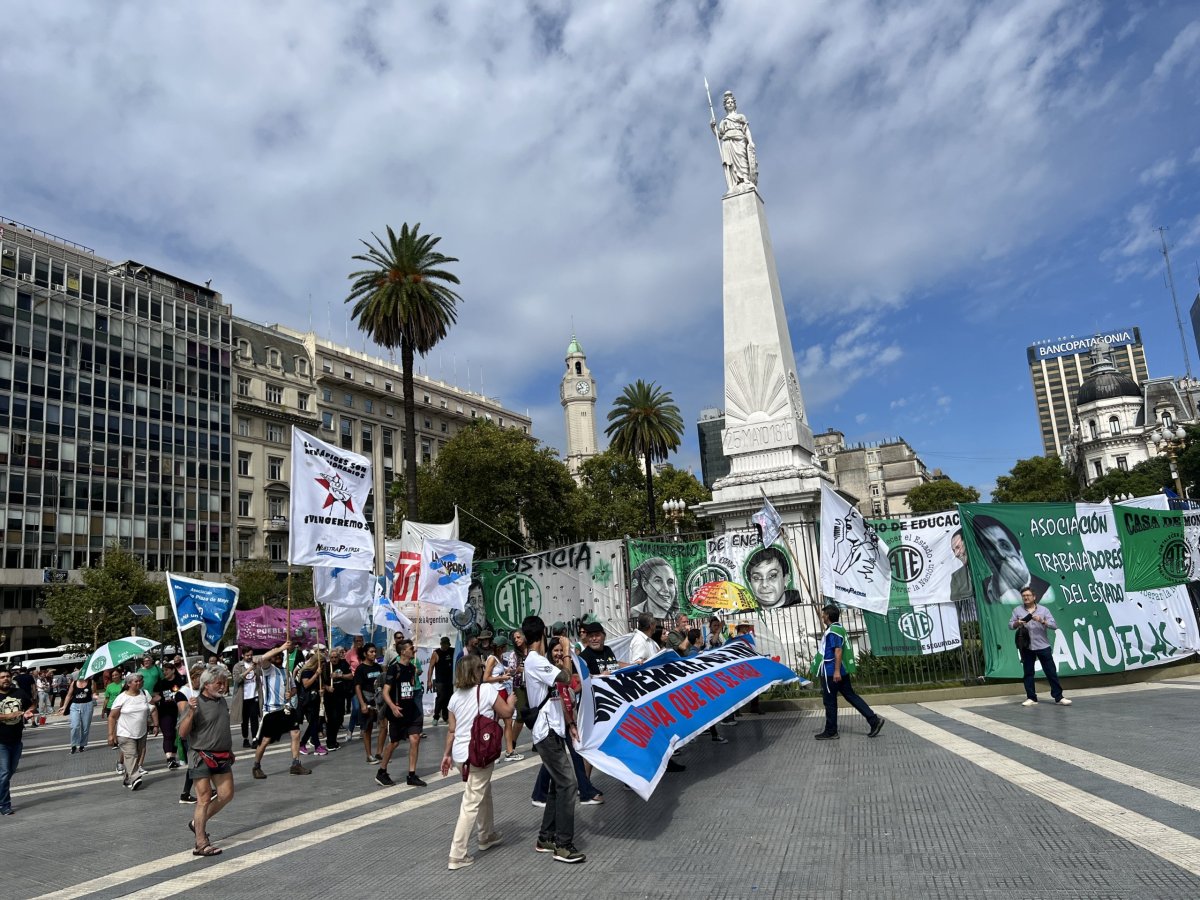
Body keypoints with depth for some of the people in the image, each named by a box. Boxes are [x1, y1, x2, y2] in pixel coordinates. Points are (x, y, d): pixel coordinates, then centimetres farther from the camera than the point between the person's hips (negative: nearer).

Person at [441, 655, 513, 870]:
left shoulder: (455, 696, 7)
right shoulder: (487, 689, -11)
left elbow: (451, 729, 9)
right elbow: (506, 712, -5)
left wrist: (447, 754, 18)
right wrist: (511, 697, 14)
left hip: (460, 754, 7)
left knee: (484, 792, 26)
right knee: (471, 803, -2)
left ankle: (487, 835, 40)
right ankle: (457, 855, -2)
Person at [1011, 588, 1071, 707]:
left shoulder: (1043, 610, 3)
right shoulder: (1017, 610, 6)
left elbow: (1054, 626, -4)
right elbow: (1010, 625, 5)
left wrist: (1042, 621, -20)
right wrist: (1017, 623, -16)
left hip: (1043, 646, -1)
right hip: (1026, 647, 1)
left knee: (1051, 672, 1)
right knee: (1028, 673, 6)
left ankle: (1058, 697, 9)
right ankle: (1031, 698, 14)